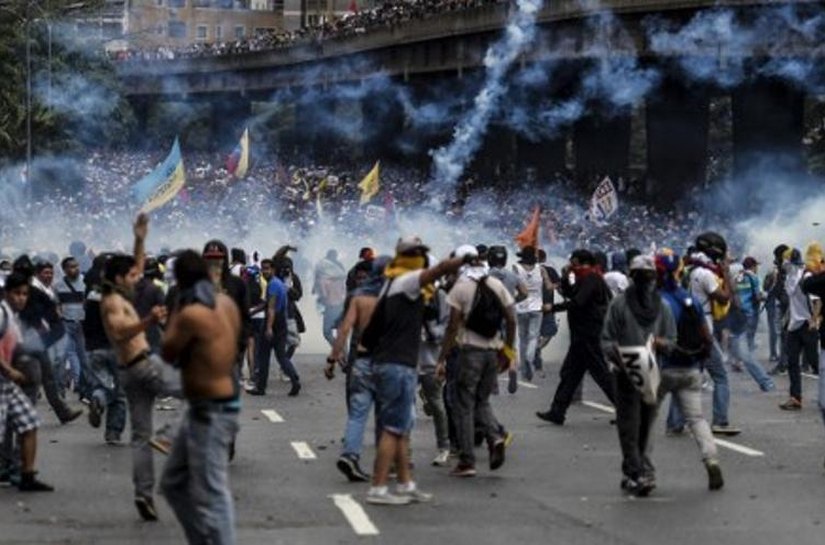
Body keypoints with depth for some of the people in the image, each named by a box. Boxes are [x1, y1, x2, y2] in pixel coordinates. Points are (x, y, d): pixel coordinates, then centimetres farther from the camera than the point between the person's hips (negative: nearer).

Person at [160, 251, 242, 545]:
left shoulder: (191, 314, -21)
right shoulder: (226, 303, 5)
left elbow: (168, 353, -7)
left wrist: (177, 311, -1)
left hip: (211, 412, -10)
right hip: (207, 408, 10)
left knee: (210, 495, -5)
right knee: (174, 482, 20)